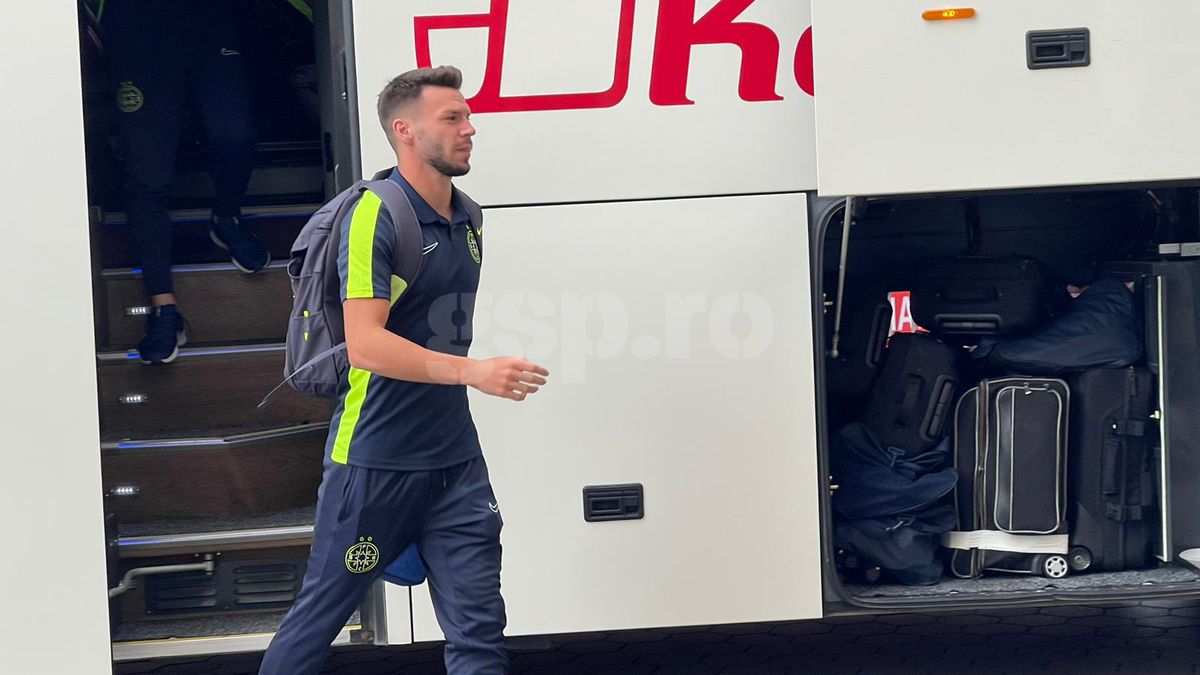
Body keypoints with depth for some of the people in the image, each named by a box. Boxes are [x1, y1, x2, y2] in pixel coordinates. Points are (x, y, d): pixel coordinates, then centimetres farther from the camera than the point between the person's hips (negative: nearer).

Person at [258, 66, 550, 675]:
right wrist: (473, 372, -30)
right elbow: (365, 344, -23)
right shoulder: (375, 215, -14)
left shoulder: (468, 219, 10)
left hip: (456, 461, 7)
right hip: (375, 460, -6)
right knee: (320, 615, 7)